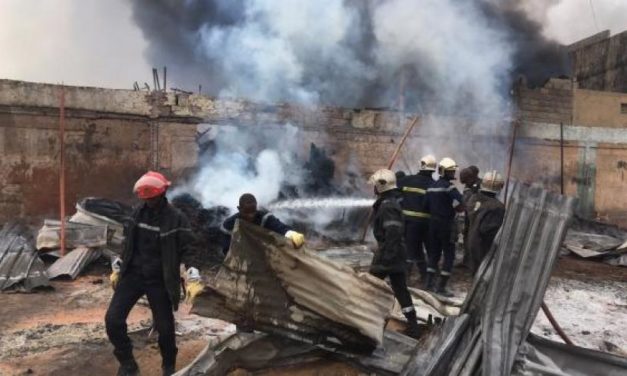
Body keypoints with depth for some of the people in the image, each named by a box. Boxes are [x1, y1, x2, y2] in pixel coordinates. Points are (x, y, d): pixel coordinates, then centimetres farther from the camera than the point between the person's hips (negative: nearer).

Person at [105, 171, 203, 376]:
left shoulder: (176, 219, -12)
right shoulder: (138, 213, 2)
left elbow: (186, 250, -11)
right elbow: (128, 244, 15)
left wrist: (192, 281, -20)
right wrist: (117, 270, 19)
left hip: (159, 280, -4)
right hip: (133, 274, 4)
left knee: (165, 327, 5)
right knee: (113, 319, -6)